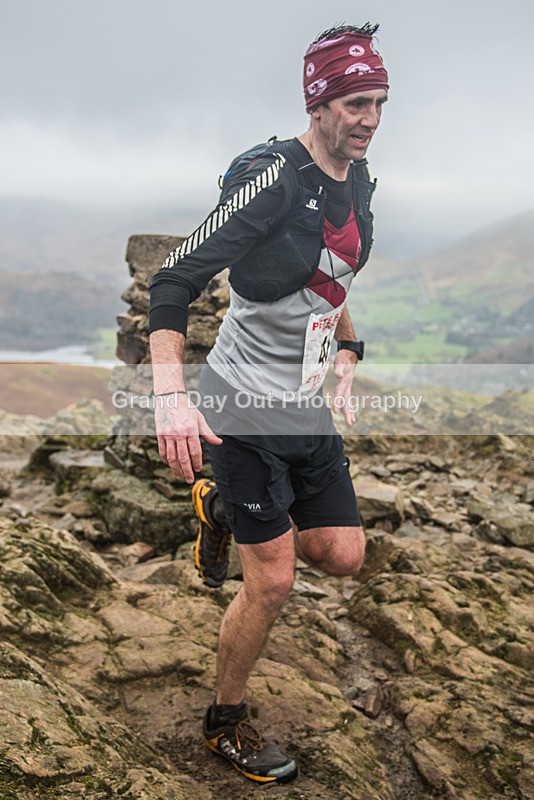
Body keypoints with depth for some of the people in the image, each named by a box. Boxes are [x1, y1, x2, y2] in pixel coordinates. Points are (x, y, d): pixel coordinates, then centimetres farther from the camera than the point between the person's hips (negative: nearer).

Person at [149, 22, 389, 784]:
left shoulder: (358, 181, 8)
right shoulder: (272, 178, -18)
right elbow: (173, 281, -21)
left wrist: (346, 353, 19)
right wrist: (171, 393, -30)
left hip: (309, 409, 8)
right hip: (246, 407, -7)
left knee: (345, 556, 6)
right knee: (273, 582, -3)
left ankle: (226, 512, 30)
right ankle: (226, 723, 23)